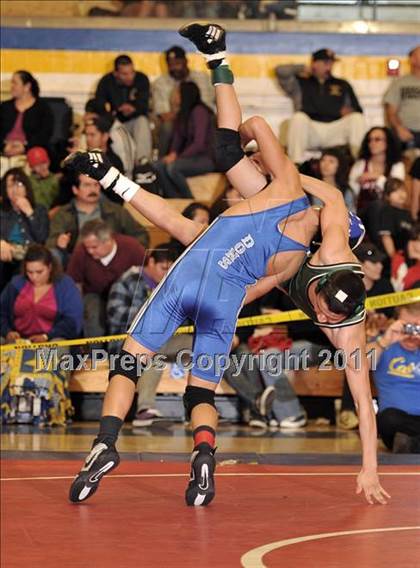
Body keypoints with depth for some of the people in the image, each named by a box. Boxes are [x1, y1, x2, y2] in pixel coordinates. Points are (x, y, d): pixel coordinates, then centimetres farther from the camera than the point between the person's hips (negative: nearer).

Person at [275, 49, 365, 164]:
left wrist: (349, 112, -3)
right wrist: (303, 69, 18)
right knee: (298, 117, -33)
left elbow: (357, 110, 21)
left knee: (357, 118, -22)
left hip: (336, 132, 2)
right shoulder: (300, 82, 19)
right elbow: (281, 71, 3)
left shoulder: (342, 85, 26)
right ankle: (296, 164, -39)